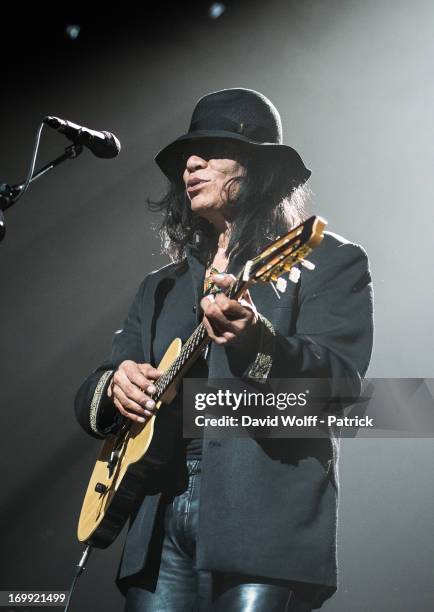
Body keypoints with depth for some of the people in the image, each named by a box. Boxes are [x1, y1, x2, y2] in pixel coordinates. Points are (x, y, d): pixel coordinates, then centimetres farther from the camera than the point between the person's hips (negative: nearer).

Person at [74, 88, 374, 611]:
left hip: (266, 524, -4)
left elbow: (341, 386, -10)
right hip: (159, 521, 5)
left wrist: (254, 340, -29)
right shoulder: (160, 289, 20)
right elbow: (89, 399, 19)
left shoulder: (330, 262, 4)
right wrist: (114, 385, -5)